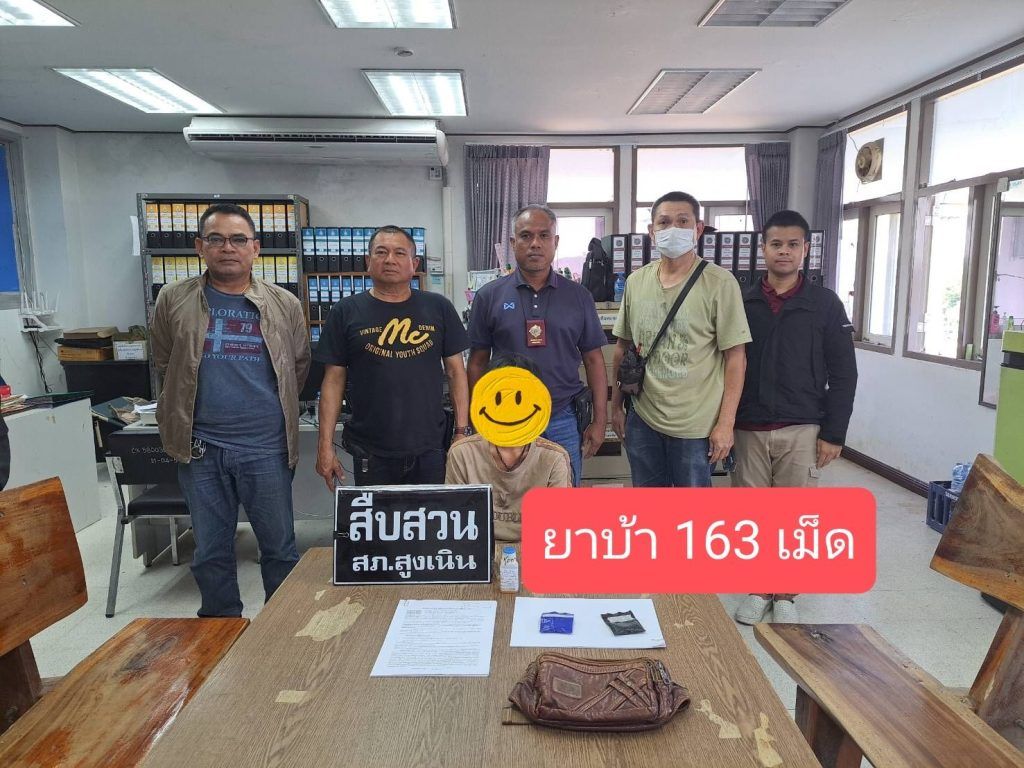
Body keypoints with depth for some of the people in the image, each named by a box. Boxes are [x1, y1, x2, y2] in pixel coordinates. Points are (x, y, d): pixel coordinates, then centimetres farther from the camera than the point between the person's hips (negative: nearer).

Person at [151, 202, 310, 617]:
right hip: (200, 448, 1)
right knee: (211, 552, 14)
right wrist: (200, 404, 14)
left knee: (279, 548, 10)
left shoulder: (285, 305, 1)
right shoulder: (174, 300, 2)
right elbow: (165, 363, 13)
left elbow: (299, 366, 12)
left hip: (267, 447, 0)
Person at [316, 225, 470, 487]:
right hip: (371, 454, -1)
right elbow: (333, 380, 2)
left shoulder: (439, 308, 4)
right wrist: (325, 445, -2)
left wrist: (462, 431, 1)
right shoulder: (346, 312, 1)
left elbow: (456, 371, 6)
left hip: (431, 448, 1)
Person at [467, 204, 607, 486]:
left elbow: (594, 360, 5)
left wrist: (599, 420, 1)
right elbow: (478, 363, 4)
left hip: (564, 421, 1)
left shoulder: (578, 296, 3)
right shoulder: (489, 297, 0)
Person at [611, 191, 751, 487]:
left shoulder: (720, 283, -10)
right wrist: (616, 405, 11)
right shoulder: (636, 281, 3)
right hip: (641, 419, 4)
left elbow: (735, 357, -9)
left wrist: (725, 423, -11)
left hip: (696, 427, -4)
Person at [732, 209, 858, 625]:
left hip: (801, 431, -1)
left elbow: (843, 374, 1)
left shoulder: (825, 304, 1)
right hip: (748, 430, 1)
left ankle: (785, 595, 24)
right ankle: (757, 590, 25)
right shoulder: (742, 303, 3)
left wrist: (834, 434, -3)